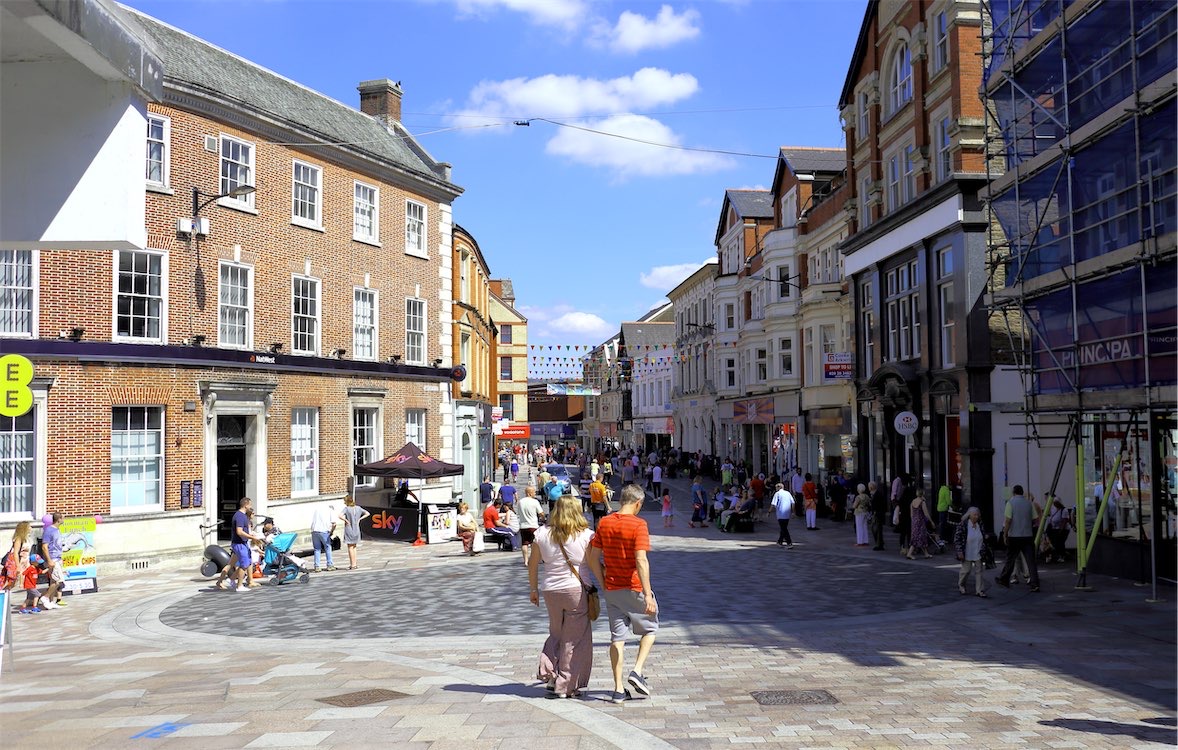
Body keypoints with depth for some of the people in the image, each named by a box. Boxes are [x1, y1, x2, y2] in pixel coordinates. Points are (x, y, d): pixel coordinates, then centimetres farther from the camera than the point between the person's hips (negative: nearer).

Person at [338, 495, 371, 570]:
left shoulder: (346, 509, -13)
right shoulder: (358, 508, 3)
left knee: (350, 548, 2)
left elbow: (340, 516, -29)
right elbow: (367, 513, 10)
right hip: (356, 530, 5)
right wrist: (359, 519, 6)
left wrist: (346, 520, -14)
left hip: (349, 530, -5)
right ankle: (354, 564, 21)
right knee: (354, 547, 17)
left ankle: (352, 565, 3)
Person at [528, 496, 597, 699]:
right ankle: (566, 686, 11)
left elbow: (532, 563, 7)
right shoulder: (586, 535, -8)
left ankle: (548, 672, 8)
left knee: (556, 634, 23)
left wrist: (533, 589, 18)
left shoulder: (543, 534, 1)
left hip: (550, 590, 3)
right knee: (574, 639, 7)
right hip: (577, 590, -3)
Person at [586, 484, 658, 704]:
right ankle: (637, 672, 2)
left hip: (612, 589, 5)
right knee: (649, 629, 16)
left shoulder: (604, 523, 3)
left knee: (617, 637, 10)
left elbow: (593, 558, 4)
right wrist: (648, 595, -20)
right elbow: (641, 560, -21)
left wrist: (604, 584, 12)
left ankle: (619, 689, 10)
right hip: (634, 588, -5)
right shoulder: (638, 525, -14)